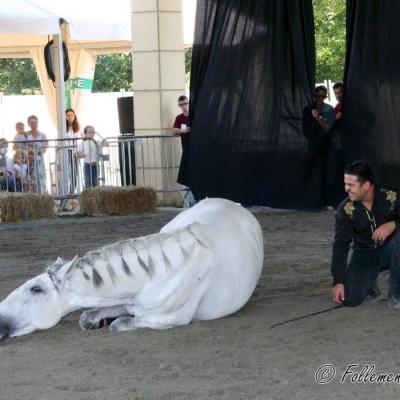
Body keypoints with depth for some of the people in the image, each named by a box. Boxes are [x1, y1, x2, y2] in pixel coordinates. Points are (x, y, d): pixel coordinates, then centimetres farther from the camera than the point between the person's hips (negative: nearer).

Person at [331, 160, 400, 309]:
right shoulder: (345, 209, -13)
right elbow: (340, 245, -12)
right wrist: (338, 282, -17)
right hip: (364, 255, 1)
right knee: (349, 298, -23)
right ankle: (368, 284, 16)